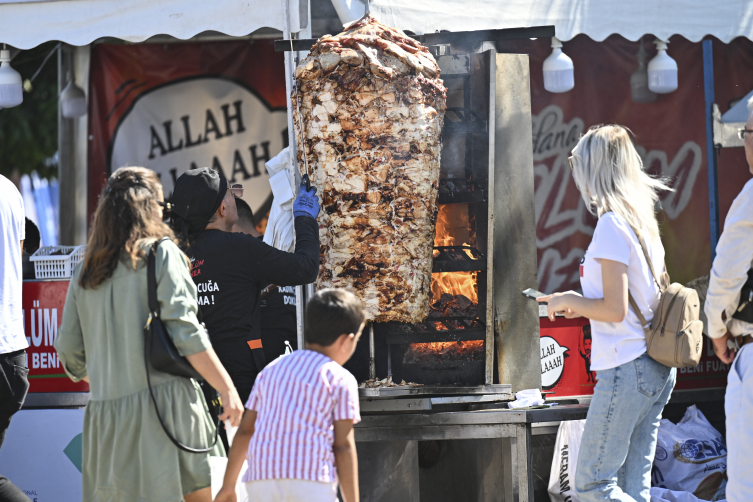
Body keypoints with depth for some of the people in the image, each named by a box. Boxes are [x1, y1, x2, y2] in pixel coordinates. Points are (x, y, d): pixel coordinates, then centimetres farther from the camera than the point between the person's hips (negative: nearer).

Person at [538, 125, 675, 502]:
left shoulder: (611, 224, -13)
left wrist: (569, 300, -2)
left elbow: (615, 309, -18)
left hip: (626, 368, -9)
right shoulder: (644, 221, 13)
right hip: (658, 370, 9)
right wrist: (582, 304, 20)